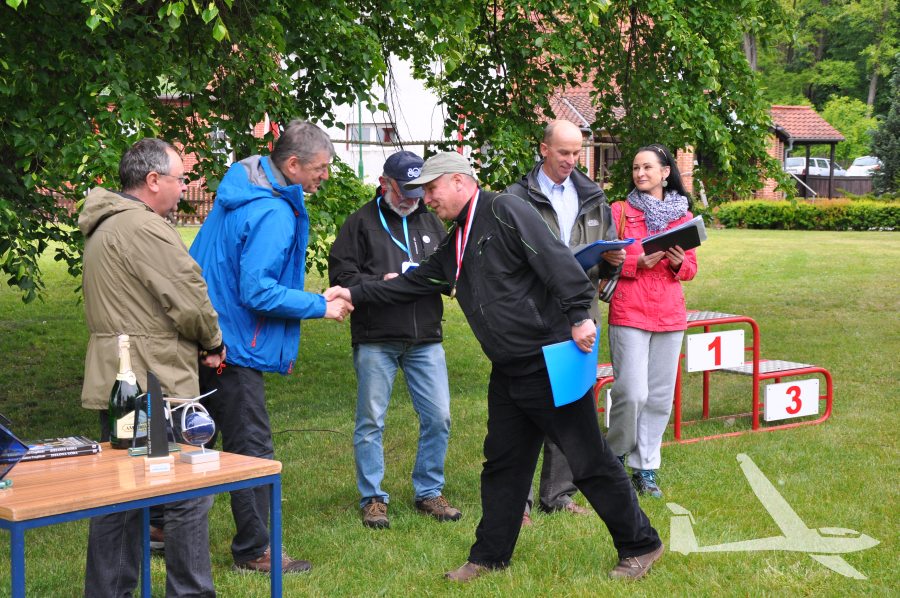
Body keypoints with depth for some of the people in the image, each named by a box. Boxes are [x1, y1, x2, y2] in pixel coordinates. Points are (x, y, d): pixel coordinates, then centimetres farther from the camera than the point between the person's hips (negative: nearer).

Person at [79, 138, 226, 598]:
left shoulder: (103, 226, 17)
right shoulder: (143, 226, -16)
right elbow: (188, 297, -18)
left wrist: (197, 342, 9)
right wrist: (213, 342, 1)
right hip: (154, 384, -10)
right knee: (188, 494, -3)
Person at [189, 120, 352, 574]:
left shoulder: (241, 189, 9)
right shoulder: (274, 214, -22)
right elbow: (256, 291, -26)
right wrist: (321, 306, -17)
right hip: (234, 348, -10)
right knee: (252, 450, 0)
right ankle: (254, 552, 8)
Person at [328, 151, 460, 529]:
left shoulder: (430, 222, 16)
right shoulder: (362, 222, 2)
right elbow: (340, 275, -4)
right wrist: (380, 282, -17)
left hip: (426, 338, 4)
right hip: (375, 339, -4)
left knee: (438, 418, 3)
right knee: (371, 422, 2)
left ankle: (429, 492, 18)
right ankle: (373, 498, 14)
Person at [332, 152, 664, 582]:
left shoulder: (504, 212, -12)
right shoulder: (455, 244, 17)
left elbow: (556, 261, -20)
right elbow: (414, 283, 24)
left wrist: (578, 315, -27)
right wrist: (355, 294, 21)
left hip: (549, 361, -9)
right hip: (508, 372, 9)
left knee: (589, 459, -2)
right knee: (503, 463, 14)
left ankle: (640, 546, 11)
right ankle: (490, 556, 25)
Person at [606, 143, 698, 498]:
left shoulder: (683, 215, 11)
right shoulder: (620, 211, 3)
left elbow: (691, 269, 15)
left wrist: (678, 262, -7)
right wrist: (638, 262, -16)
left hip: (670, 315, 3)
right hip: (629, 312, -3)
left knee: (660, 396, 3)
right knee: (633, 393, -10)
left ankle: (646, 468, 15)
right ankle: (615, 455, 14)